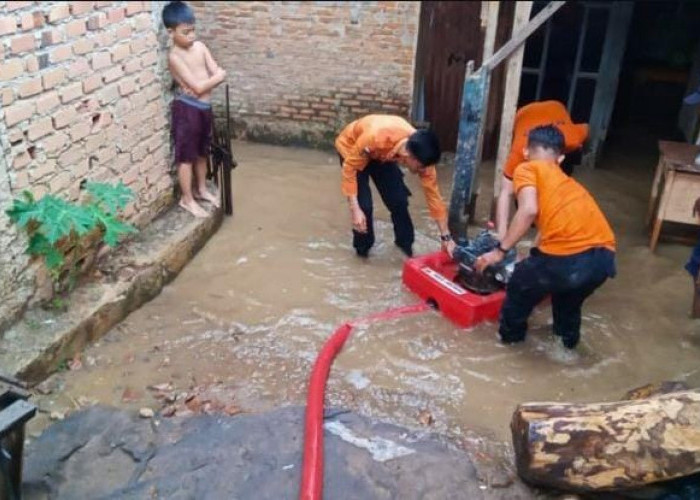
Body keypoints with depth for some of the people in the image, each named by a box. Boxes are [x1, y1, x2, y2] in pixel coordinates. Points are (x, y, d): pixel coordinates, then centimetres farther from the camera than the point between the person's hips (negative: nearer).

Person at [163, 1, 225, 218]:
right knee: (186, 156, 4)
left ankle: (201, 189, 37)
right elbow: (198, 87, -22)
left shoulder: (199, 46, 4)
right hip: (187, 108, -7)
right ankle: (187, 199, 15)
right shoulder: (174, 56, -17)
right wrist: (216, 77, -8)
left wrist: (204, 82, -18)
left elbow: (218, 73, -2)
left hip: (204, 107, 7)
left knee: (202, 152, 21)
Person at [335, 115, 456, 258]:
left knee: (398, 199, -5)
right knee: (364, 204, -15)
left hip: (383, 154, 4)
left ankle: (406, 244, 18)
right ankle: (362, 249, 9)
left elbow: (432, 192, -20)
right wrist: (355, 209, -33)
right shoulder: (376, 138, -45)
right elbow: (349, 167, -30)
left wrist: (446, 237, -17)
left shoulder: (420, 152, -29)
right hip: (351, 149, -4)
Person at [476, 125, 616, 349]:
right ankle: (568, 336, 54)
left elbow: (529, 210, -9)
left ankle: (510, 333, 41)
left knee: (520, 285, 25)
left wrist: (500, 250, -2)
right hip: (605, 257, 7)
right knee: (569, 294, 39)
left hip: (567, 258, -6)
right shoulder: (569, 181, 32)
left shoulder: (526, 169, 12)